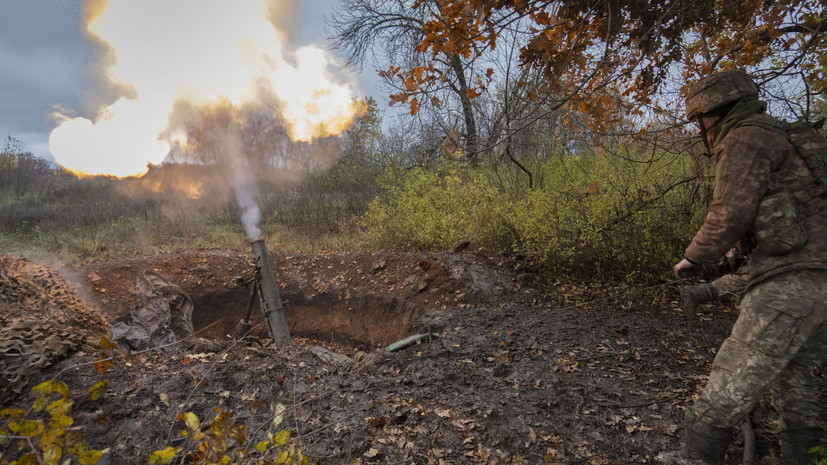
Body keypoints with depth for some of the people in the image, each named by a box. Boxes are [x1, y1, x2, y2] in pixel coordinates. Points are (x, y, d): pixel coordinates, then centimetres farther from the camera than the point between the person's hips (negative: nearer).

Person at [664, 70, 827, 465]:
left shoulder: (745, 140, -5)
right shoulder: (784, 138, 24)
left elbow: (730, 215, -17)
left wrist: (692, 260, -3)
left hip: (793, 280, -10)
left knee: (736, 379, -5)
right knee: (793, 374, 19)